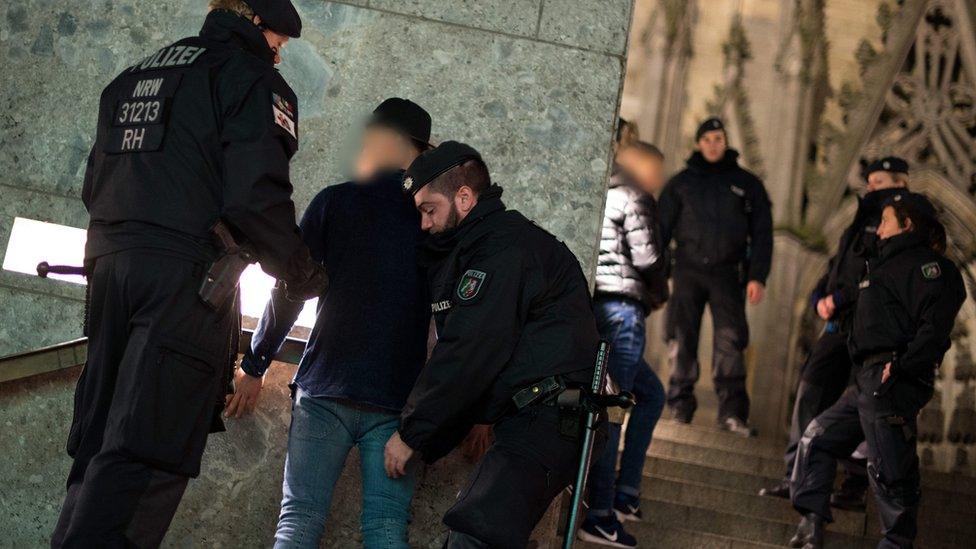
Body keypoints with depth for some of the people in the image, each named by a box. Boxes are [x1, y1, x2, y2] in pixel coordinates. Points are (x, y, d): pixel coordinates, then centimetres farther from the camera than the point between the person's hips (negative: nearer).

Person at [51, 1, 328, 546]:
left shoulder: (136, 75, 24)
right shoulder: (252, 78, 0)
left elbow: (95, 182, 24)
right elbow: (256, 195, -11)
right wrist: (304, 274, 1)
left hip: (110, 258, 8)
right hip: (186, 271, -7)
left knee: (98, 437, 10)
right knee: (148, 448, -12)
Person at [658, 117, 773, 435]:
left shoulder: (746, 184, 10)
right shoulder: (682, 182, 11)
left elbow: (762, 233, 8)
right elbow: (662, 227, 10)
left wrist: (758, 277, -4)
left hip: (727, 273, -1)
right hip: (688, 269, 1)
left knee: (730, 340, -10)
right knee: (682, 339, -2)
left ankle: (732, 412, -11)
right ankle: (680, 406, 6)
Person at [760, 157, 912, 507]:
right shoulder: (866, 218, 24)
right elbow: (838, 265, 22)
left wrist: (840, 298, -19)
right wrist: (820, 297, 2)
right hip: (842, 323, 8)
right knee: (813, 388, 0)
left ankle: (855, 487, 1)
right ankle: (796, 476, 1)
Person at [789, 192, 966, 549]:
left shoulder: (925, 265, -8)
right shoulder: (892, 263, 25)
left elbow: (935, 328, -19)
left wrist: (900, 367, -24)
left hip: (892, 382, -11)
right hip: (870, 381, 11)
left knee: (888, 468, -7)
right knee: (818, 438, 14)